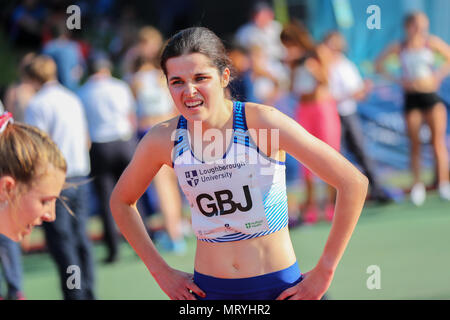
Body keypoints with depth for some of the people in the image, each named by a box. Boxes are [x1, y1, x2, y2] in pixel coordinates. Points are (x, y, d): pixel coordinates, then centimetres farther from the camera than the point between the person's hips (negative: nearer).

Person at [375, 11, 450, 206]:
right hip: (411, 99, 1)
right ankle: (417, 185, 8)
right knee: (414, 144, 2)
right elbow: (379, 64, 12)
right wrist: (396, 80, 1)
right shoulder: (399, 47, 3)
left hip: (431, 96, -1)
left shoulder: (431, 43, 1)